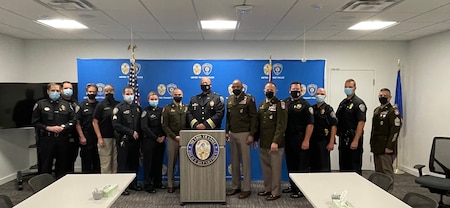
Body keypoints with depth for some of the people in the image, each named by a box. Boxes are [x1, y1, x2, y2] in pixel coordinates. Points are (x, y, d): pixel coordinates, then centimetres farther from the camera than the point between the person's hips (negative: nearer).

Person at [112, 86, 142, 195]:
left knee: (134, 163, 11)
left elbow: (141, 124, 17)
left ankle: (133, 183, 24)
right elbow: (116, 125, -13)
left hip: (135, 140, 5)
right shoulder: (119, 108, -4)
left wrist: (138, 133, 0)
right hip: (123, 140, -5)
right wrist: (131, 132, -14)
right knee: (122, 164, 1)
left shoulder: (137, 108, 12)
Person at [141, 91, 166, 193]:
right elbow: (144, 127, -10)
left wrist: (163, 136, -7)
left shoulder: (161, 111, 11)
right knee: (148, 163, 0)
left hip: (161, 141, 4)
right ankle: (148, 185, 7)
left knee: (159, 162, 10)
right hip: (149, 141, -4)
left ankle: (158, 182, 22)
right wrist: (156, 138, -11)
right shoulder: (145, 112, -2)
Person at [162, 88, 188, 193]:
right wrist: (175, 136, -9)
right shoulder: (167, 108, 5)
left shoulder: (187, 108, 12)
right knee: (171, 162, 3)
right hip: (172, 138, -2)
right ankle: (170, 185, 10)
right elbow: (165, 126, 0)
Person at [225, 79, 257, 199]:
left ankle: (246, 189, 8)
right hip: (232, 134, 5)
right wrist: (226, 132, 10)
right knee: (234, 161, 10)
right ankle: (235, 186, 20)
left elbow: (253, 117, -9)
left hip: (244, 134, -5)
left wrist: (251, 134, -14)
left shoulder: (249, 99, -6)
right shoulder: (230, 99, 12)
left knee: (245, 162, 0)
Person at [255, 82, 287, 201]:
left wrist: (275, 141, -20)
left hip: (275, 143, -6)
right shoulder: (262, 105, 14)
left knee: (275, 168, 2)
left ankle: (276, 192, 13)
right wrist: (256, 138, 12)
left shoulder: (280, 104, -7)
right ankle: (267, 189, 27)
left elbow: (281, 125, -14)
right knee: (265, 167, 13)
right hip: (263, 143, 6)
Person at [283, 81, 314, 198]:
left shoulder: (305, 105, -6)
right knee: (290, 163, 15)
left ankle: (301, 189, 11)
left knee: (302, 165, 1)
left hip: (300, 139, -6)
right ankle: (292, 186, 28)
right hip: (288, 139, 6)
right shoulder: (285, 103, 11)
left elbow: (310, 124, -12)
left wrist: (306, 140, -17)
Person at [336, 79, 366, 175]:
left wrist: (356, 141, -21)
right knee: (343, 166, 14)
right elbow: (337, 120, 19)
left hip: (353, 139, -7)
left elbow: (361, 123, -16)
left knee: (354, 167, -1)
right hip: (343, 138, 8)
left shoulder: (359, 103, -9)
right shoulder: (343, 103, 15)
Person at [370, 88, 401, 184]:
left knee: (387, 172, -4)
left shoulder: (393, 111, -10)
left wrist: (389, 147, -20)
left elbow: (395, 130, -17)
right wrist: (372, 144, 17)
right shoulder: (376, 110, 16)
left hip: (386, 148, -8)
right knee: (378, 171, 14)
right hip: (377, 147, 8)